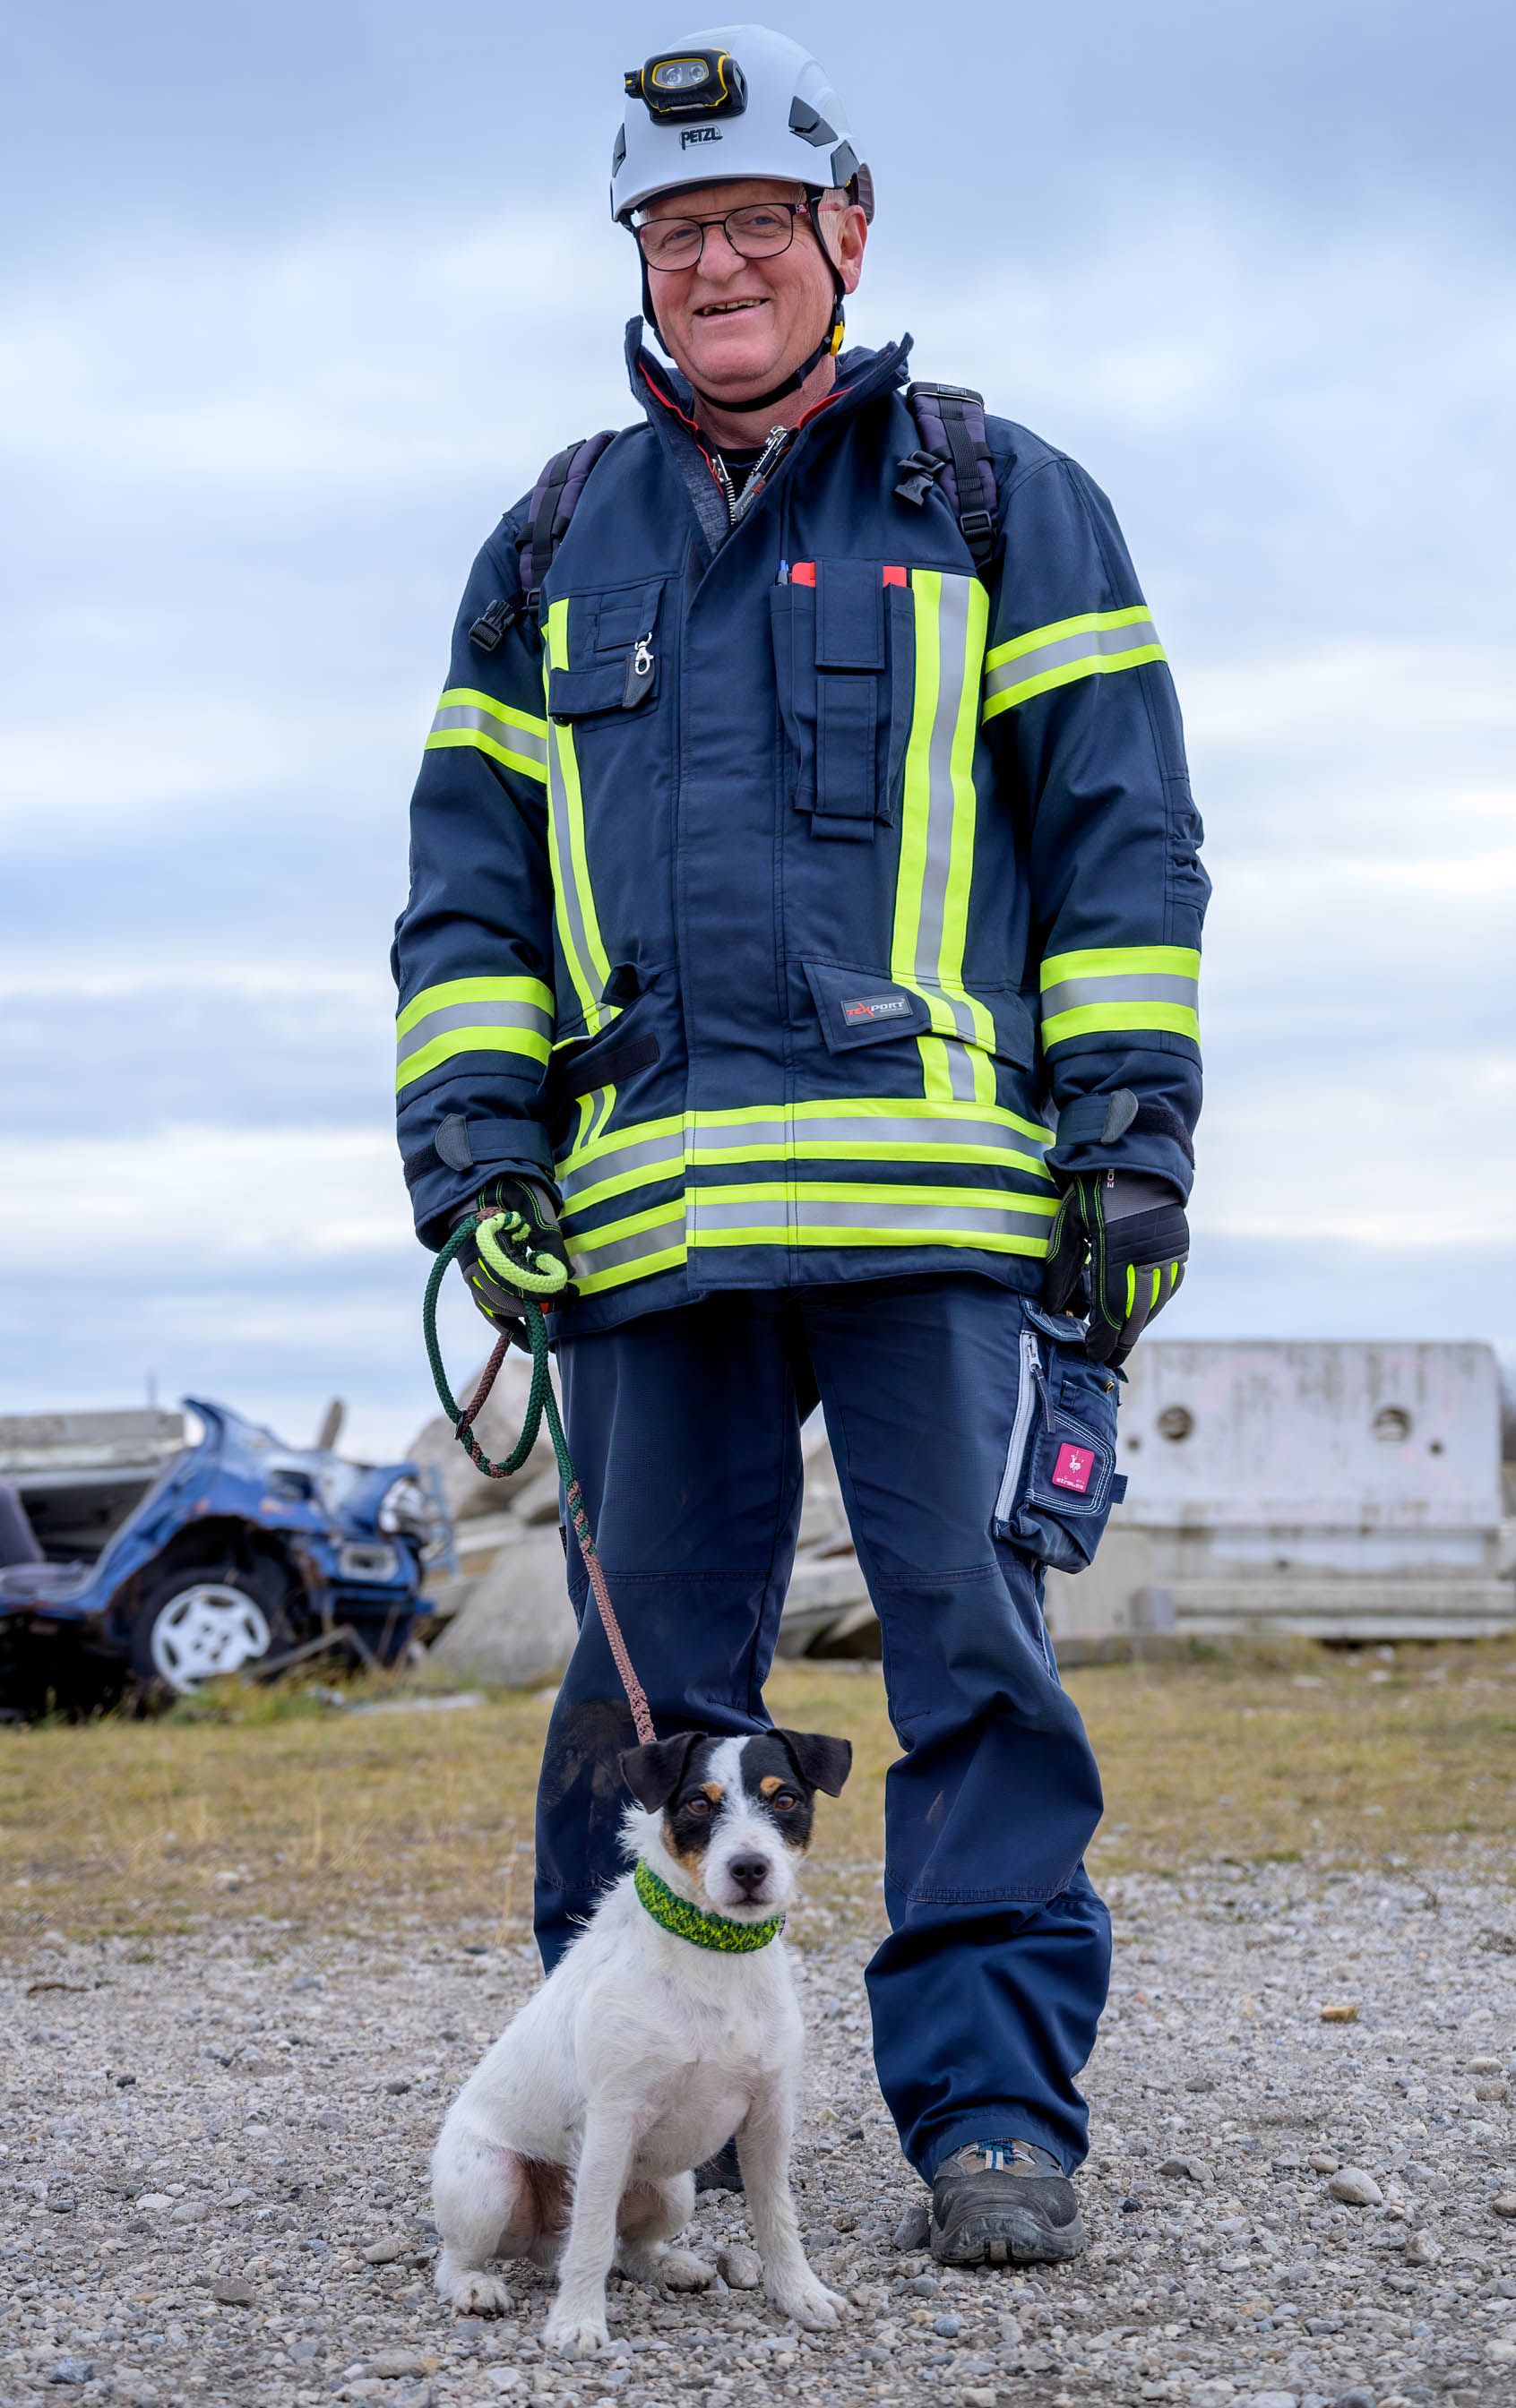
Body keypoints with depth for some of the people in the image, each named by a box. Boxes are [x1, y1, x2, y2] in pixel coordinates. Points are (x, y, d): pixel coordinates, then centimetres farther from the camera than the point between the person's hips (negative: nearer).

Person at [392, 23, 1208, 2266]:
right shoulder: (552, 549, 20)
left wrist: (1133, 1139, -3)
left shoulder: (1002, 502, 12)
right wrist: (474, 1145, 5)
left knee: (978, 1655, -5)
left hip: (942, 1196, -3)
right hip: (647, 1215, 3)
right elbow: (468, 874, 18)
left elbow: (1123, 839, 7)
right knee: (646, 1680, 6)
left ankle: (995, 2111, 2)